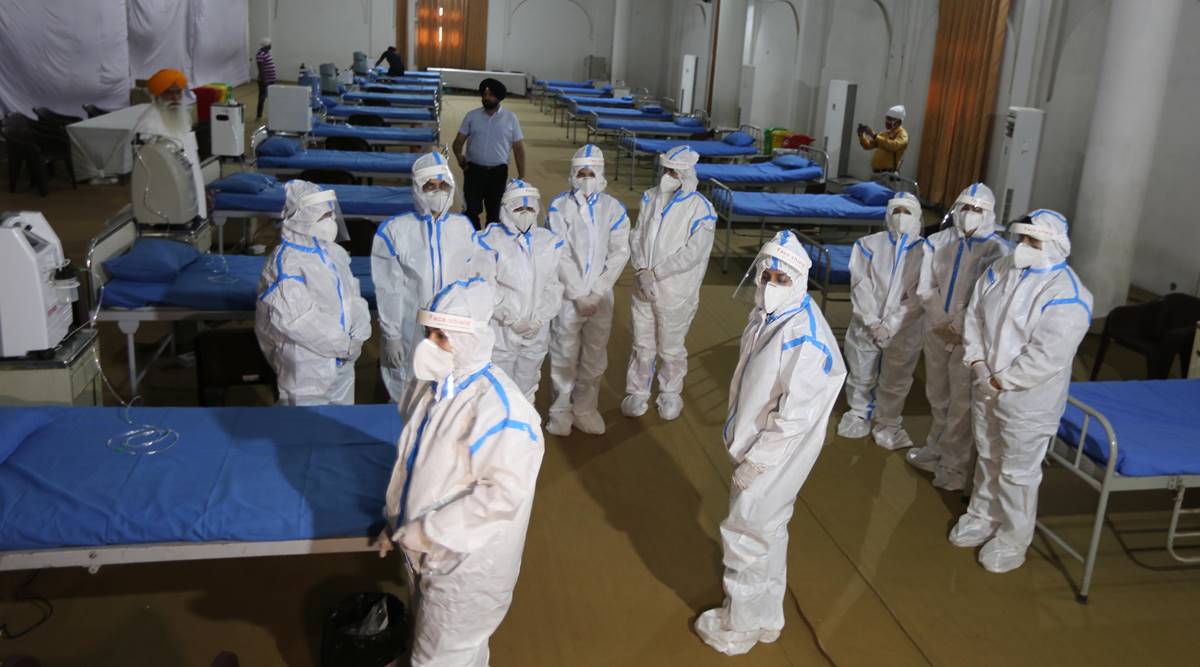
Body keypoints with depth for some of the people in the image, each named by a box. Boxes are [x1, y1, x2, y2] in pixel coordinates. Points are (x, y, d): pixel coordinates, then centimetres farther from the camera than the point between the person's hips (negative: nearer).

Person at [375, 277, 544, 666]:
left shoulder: (498, 408, -28)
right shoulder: (430, 385, -1)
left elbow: (502, 495, -29)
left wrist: (421, 533, -24)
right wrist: (397, 524, 7)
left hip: (464, 563, -8)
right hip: (423, 550, 8)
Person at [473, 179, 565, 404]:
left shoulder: (550, 241, 3)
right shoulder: (490, 240, -11)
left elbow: (554, 286, 2)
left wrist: (539, 319, -10)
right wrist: (512, 320, -15)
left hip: (536, 333, 4)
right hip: (501, 332, -4)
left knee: (527, 388, 21)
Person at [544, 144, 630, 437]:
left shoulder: (613, 208, 0)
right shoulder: (560, 206, -5)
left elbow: (619, 253, -3)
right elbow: (561, 255, -8)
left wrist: (596, 294, -10)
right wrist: (578, 295, -11)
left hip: (601, 295, 2)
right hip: (568, 294, -2)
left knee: (595, 355, 10)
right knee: (564, 354, 5)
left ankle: (585, 408, 25)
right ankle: (561, 409, 21)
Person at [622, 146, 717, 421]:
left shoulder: (700, 209, -14)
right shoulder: (650, 197, 2)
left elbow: (692, 253, -18)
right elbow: (637, 235, 2)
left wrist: (655, 272, -17)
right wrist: (642, 270, -12)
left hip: (676, 293, -4)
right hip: (644, 288, 4)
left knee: (671, 349, 11)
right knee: (642, 345, 15)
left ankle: (670, 393, 32)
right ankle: (637, 393, 31)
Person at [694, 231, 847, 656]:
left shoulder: (805, 338, -28)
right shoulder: (765, 315, -2)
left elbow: (794, 417, -26)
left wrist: (755, 462, -19)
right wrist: (736, 430, 13)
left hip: (776, 455, -9)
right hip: (755, 443, 9)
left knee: (745, 533, 4)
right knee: (768, 531, 22)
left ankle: (740, 626, 25)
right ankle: (766, 616, 42)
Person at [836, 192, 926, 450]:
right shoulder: (870, 245, 1)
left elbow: (919, 295, -7)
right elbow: (861, 284, -4)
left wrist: (891, 324, -14)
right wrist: (872, 321, -12)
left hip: (904, 330, -1)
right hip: (866, 325, 1)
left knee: (895, 381, 7)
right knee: (861, 375, 12)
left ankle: (888, 424, 25)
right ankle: (860, 414, 33)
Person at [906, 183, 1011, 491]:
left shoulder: (998, 250, -8)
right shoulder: (938, 242, 3)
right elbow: (926, 287, 2)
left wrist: (960, 326, -13)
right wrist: (941, 321, -8)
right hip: (936, 330, 4)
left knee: (962, 402, -3)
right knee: (937, 395, 17)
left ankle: (956, 464, 8)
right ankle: (937, 448, 35)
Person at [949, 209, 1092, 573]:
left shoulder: (1067, 296, -22)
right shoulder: (1000, 270, 0)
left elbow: (1046, 357, -25)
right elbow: (974, 317, 4)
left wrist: (1001, 381, -19)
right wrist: (978, 362, -8)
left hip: (1028, 400, -7)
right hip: (986, 389, 7)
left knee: (1018, 473, 5)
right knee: (987, 459, 23)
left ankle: (1013, 540, 23)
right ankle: (982, 517, 43)